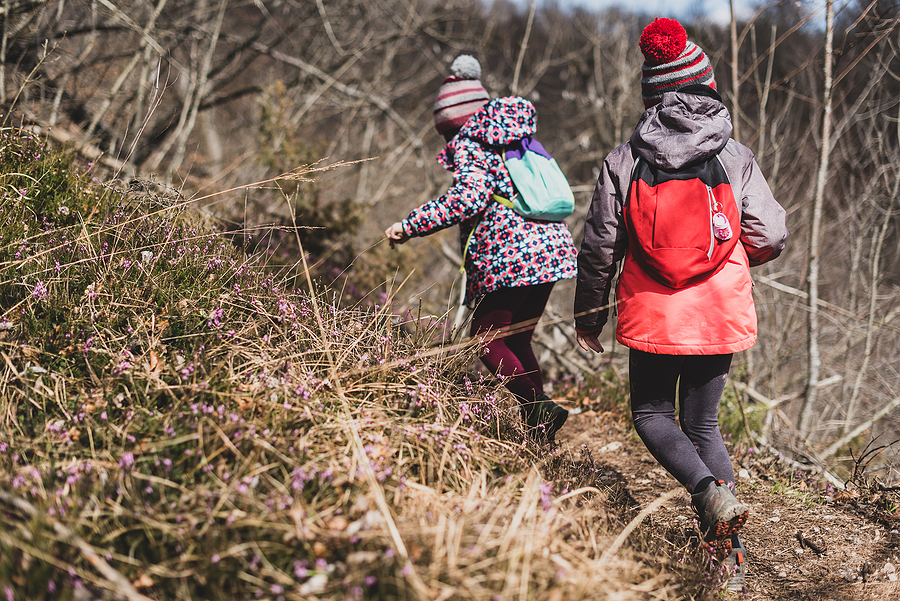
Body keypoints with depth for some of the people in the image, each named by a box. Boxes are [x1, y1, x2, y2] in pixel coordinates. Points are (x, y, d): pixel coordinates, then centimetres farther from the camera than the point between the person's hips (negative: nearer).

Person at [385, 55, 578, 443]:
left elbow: (470, 196, -21)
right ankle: (537, 430, 11)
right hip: (549, 246, 8)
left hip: (506, 254, -8)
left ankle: (538, 405, -16)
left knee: (488, 341, 0)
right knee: (517, 341, 15)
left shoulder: (469, 143, -5)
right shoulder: (516, 134, 20)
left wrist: (410, 226, -18)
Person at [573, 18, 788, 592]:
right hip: (721, 313, 2)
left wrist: (590, 312, 12)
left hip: (652, 313, -2)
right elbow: (771, 239, -4)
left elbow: (600, 246, -2)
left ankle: (710, 491, -12)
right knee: (703, 422, 15)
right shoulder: (736, 157, -5)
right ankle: (730, 558, 7)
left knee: (652, 414, 17)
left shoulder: (624, 160, -6)